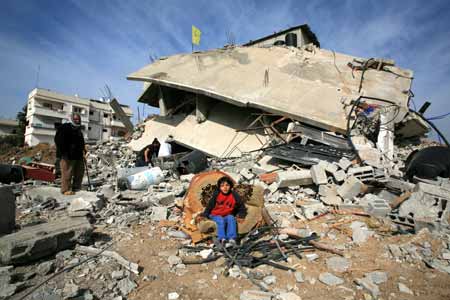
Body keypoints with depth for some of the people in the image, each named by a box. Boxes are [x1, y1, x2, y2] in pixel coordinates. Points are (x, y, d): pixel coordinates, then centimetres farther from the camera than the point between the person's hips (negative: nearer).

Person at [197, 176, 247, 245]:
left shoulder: (234, 195, -5)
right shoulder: (216, 194, -8)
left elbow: (242, 208, 5)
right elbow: (209, 206, -2)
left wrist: (241, 216, -11)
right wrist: (203, 215, -14)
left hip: (228, 216, 1)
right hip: (216, 216, -1)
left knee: (231, 218, -29)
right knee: (220, 220, -31)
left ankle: (232, 238, -34)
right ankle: (222, 238, -37)